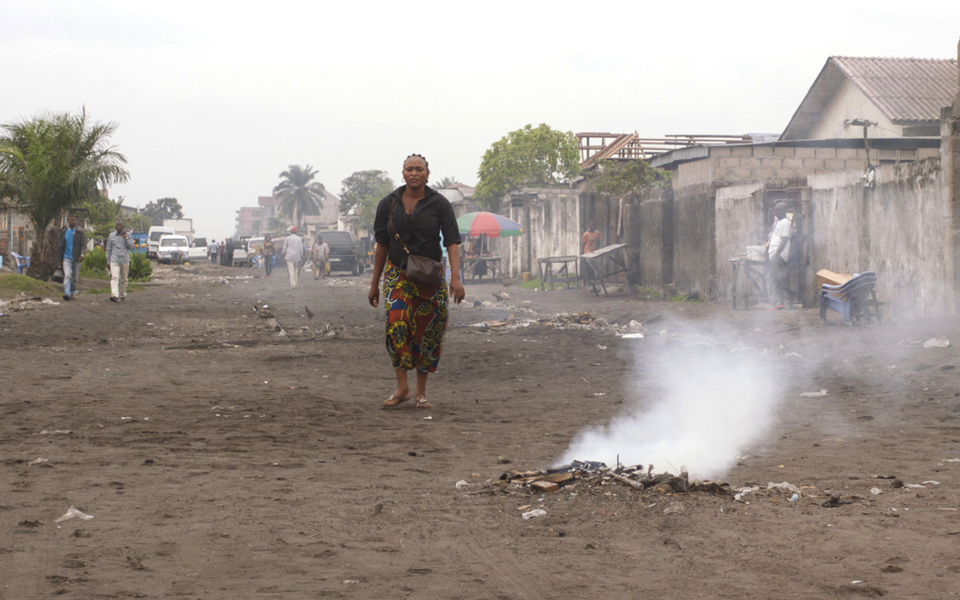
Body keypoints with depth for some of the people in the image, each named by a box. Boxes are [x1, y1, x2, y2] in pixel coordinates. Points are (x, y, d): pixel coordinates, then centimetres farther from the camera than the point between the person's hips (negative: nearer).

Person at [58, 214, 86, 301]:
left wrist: (82, 254, -21)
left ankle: (73, 294, 16)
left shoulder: (80, 233, 6)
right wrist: (60, 260, 10)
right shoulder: (63, 232, 10)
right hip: (67, 258, 0)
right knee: (67, 275, -17)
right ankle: (67, 293, -27)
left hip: (76, 258, 0)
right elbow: (61, 246, 13)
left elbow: (84, 245, -3)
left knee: (75, 277, 5)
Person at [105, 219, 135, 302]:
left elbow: (132, 247, -1)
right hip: (114, 260, -1)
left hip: (125, 260, 1)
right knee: (114, 277, -17)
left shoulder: (128, 236, 7)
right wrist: (108, 261, 12)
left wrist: (126, 238, -10)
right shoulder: (111, 235, 10)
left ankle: (123, 295, 21)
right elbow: (109, 249, 15)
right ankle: (114, 295, -28)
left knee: (124, 279, 9)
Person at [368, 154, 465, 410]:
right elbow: (382, 245, 10)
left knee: (427, 332, 0)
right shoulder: (389, 204, 3)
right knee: (396, 323, -20)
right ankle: (402, 387, -17)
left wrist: (456, 277, -23)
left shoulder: (439, 204, -3)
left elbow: (452, 242, -10)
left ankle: (421, 391, 13)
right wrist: (375, 283, 11)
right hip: (398, 273, 1)